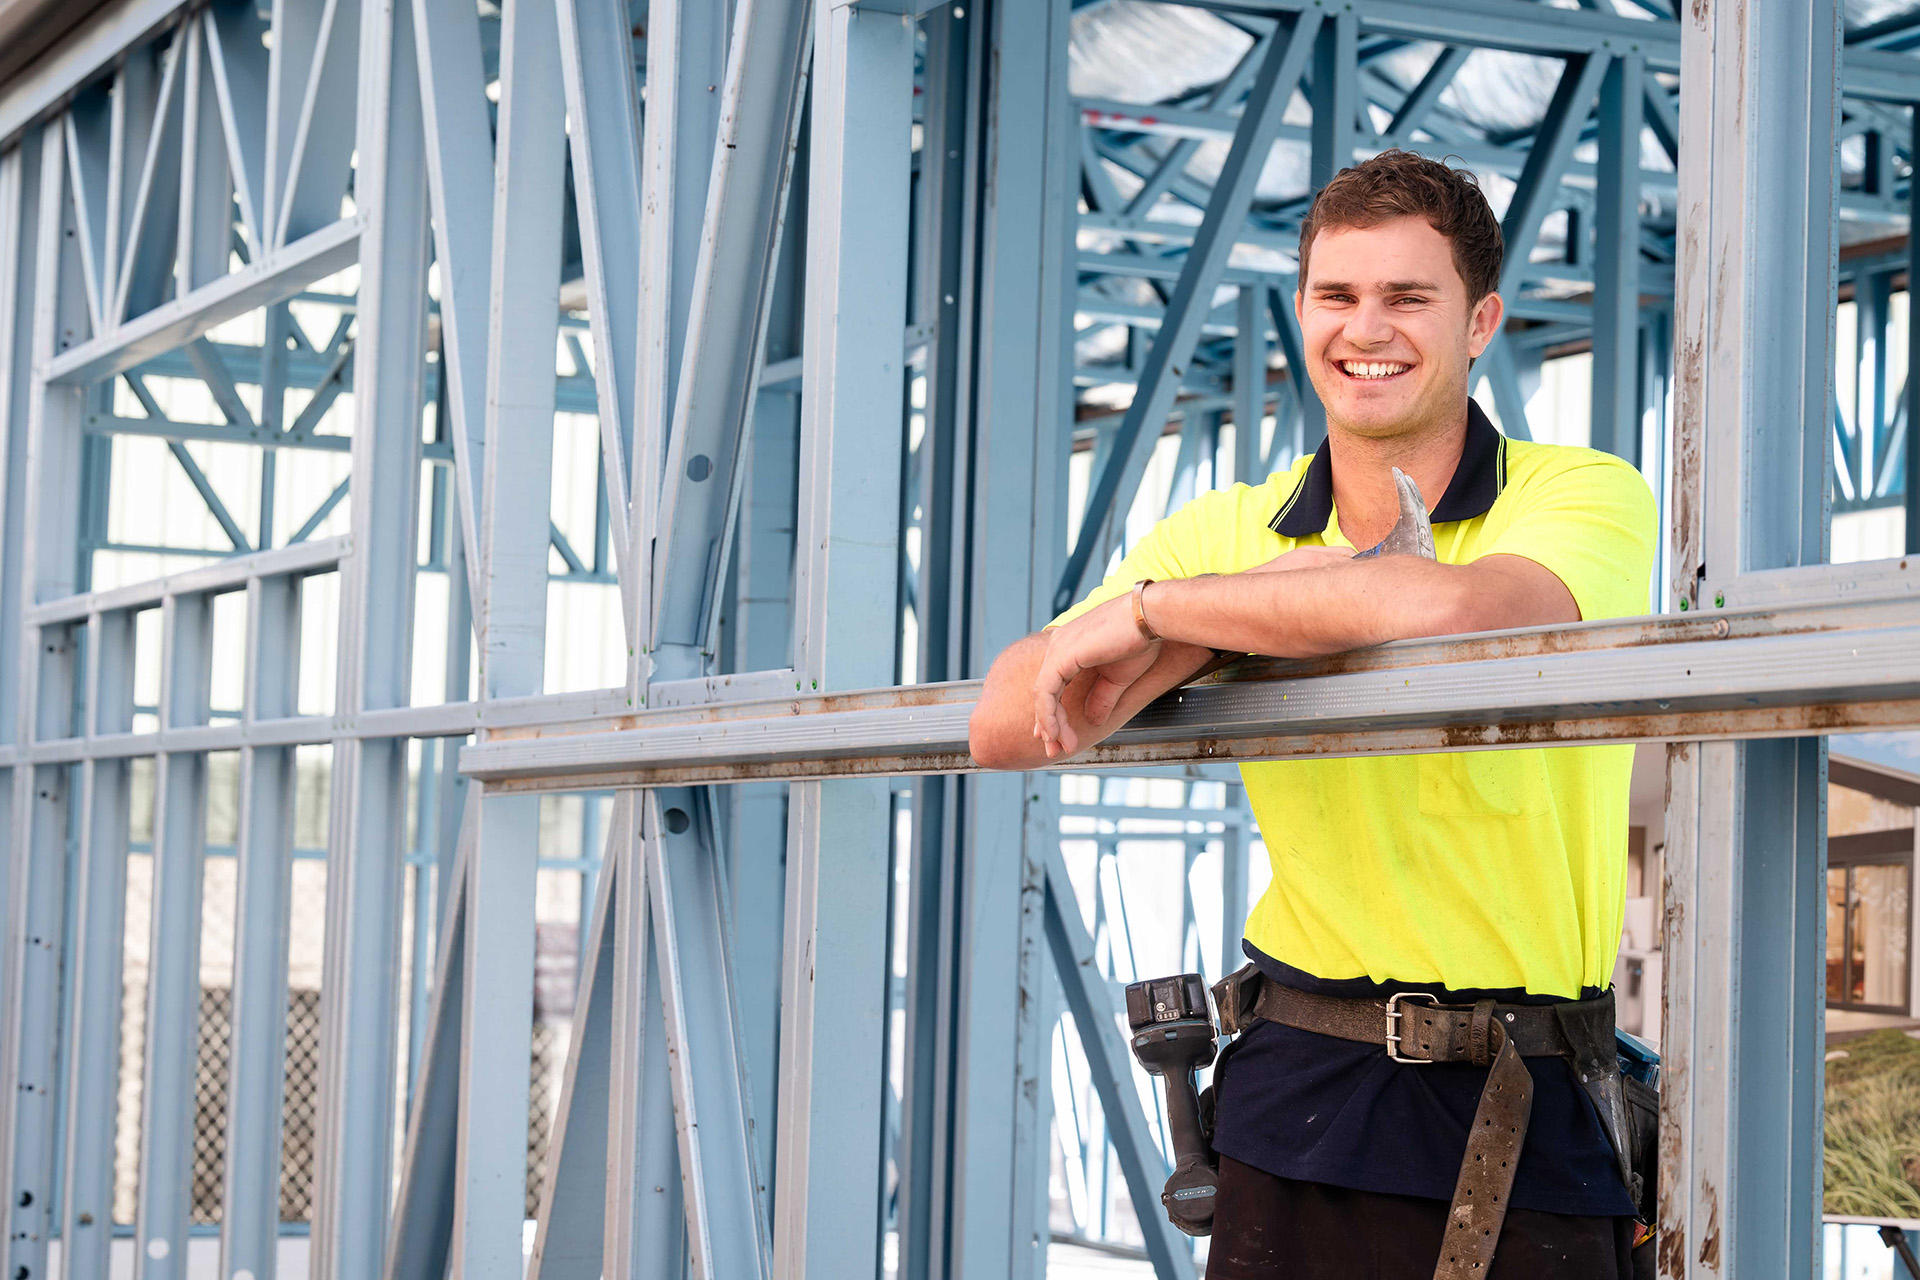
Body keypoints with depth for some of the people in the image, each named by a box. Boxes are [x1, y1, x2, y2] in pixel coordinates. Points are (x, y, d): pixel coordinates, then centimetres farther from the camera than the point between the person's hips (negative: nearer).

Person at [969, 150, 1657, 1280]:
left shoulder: (1586, 496, -3)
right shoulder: (1230, 533, 7)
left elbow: (1460, 610, -27)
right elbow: (1006, 732, -3)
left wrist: (1155, 606, -18)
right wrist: (1247, 610, -16)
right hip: (1301, 1096, 2)